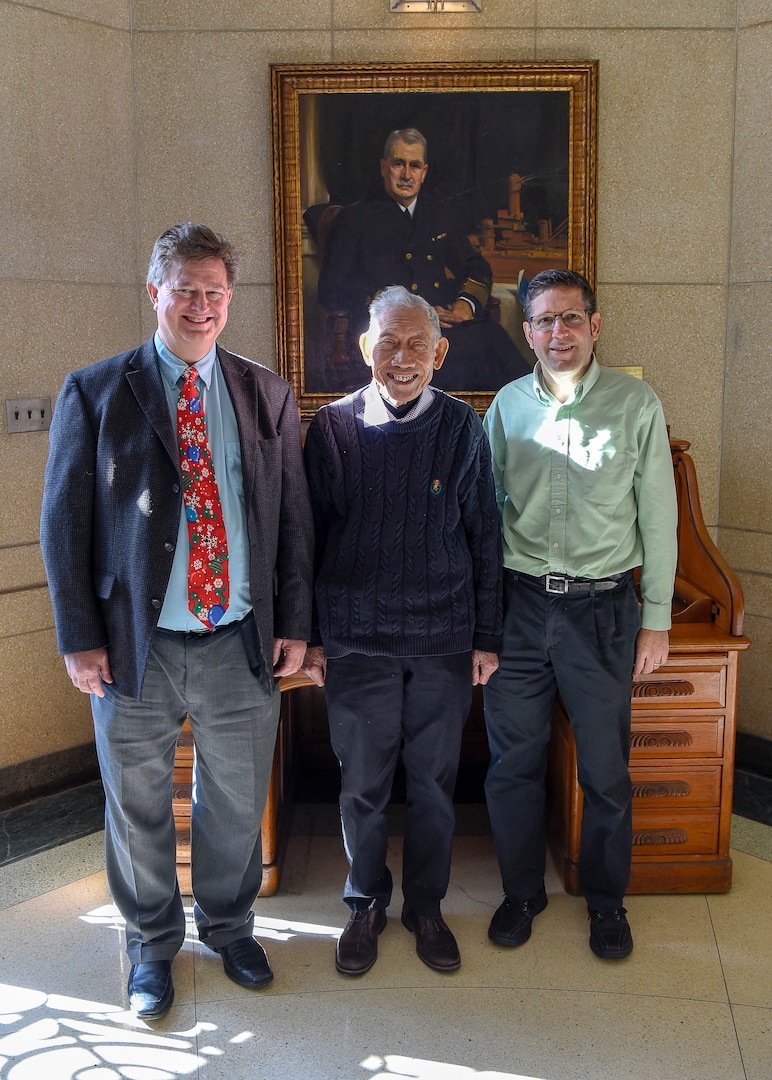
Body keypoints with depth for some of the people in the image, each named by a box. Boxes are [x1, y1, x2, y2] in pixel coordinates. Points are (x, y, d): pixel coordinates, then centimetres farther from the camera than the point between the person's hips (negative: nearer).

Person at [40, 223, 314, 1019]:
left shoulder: (267, 396, 5)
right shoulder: (94, 393, -2)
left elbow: (293, 518, 7)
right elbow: (64, 521, -3)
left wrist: (295, 623, 3)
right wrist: (79, 639, -6)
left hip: (242, 645, 2)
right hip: (136, 646, -1)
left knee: (236, 802, 16)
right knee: (138, 808, 13)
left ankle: (229, 925, 41)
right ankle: (152, 946, 37)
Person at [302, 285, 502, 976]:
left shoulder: (463, 427, -1)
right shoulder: (333, 426, -2)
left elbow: (485, 536, 3)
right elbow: (311, 535, 3)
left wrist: (487, 636, 2)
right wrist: (311, 635, 2)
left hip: (444, 637, 0)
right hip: (357, 638, 0)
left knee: (434, 782, 11)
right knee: (362, 783, 10)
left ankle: (426, 904, 32)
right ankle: (367, 903, 32)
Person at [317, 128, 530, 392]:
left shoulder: (439, 215, 28)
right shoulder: (356, 219, 13)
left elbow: (476, 266, 31)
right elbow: (331, 291, 2)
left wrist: (467, 302, 4)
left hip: (447, 320, 5)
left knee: (492, 334, -32)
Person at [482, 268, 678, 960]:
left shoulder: (636, 403, -1)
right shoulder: (508, 405, 5)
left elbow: (658, 515, 1)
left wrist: (656, 618, 0)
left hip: (602, 605, -1)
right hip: (519, 603, 2)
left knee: (606, 767, 8)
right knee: (513, 761, 9)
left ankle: (607, 900, 30)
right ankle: (522, 892, 30)